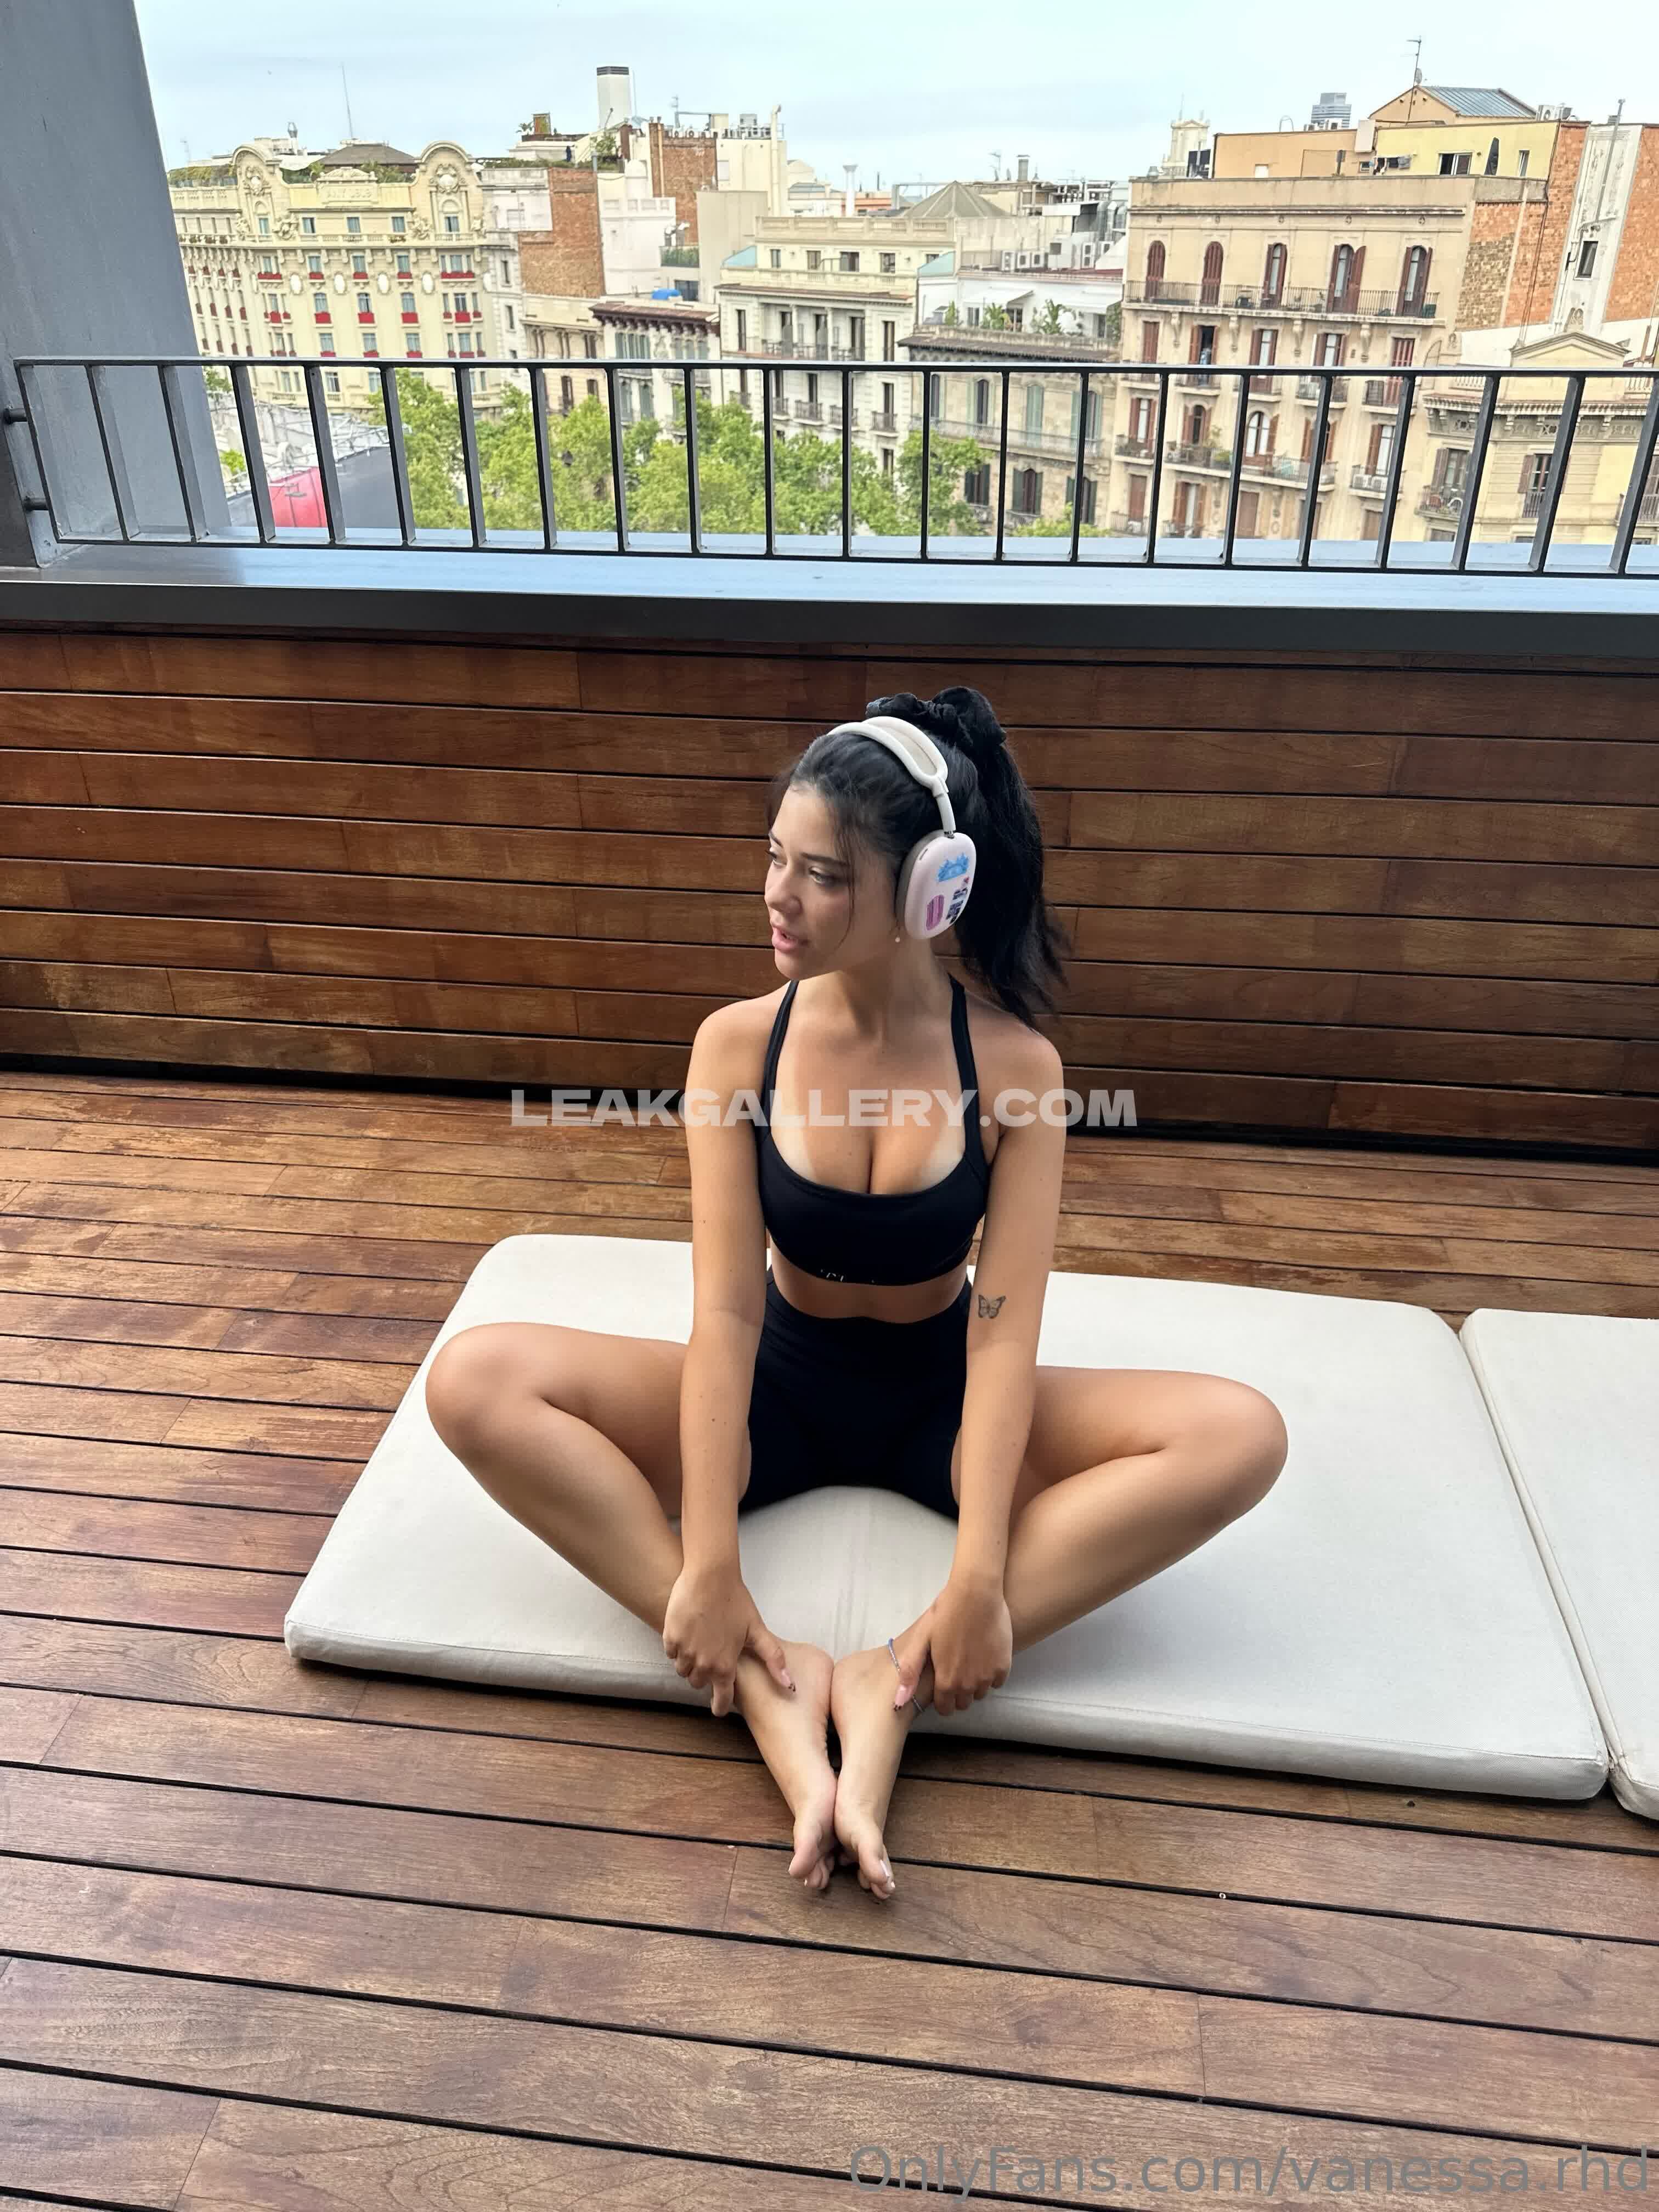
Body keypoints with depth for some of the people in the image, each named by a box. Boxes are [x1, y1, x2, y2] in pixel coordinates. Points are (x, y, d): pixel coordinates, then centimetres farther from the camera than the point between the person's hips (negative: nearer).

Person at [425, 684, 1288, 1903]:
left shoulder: (1014, 1065, -16)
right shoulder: (739, 1043, -14)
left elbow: (1005, 1328, -20)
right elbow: (726, 1311, -19)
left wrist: (978, 1585, -29)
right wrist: (707, 1570, -26)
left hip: (944, 1401, 0)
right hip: (779, 1389, 1)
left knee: (1241, 1433, -25)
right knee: (474, 1380, -23)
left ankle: (899, 1679, -27)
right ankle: (769, 1678, -28)